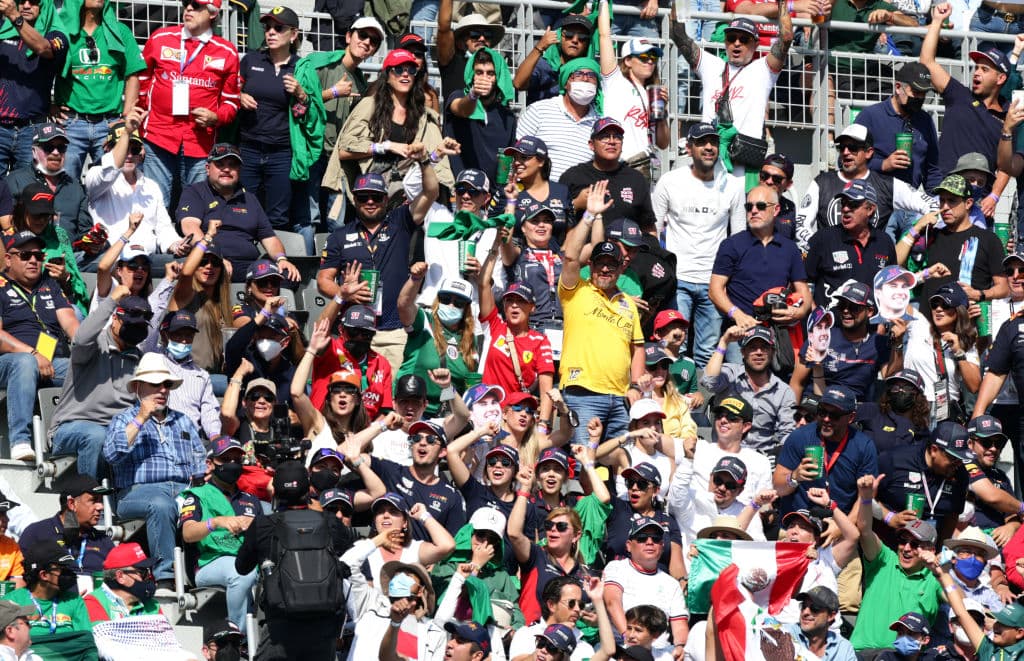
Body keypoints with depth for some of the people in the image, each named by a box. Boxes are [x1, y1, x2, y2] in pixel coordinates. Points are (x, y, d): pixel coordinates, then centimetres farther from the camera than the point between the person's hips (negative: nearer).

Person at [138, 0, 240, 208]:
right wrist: (138, 123, 11)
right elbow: (140, 82, 15)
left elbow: (231, 101, 14)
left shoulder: (226, 52, 7)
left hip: (200, 143, 0)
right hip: (157, 140, 0)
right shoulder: (160, 38, 8)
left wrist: (216, 118, -6)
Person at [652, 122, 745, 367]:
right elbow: (653, 232, 5)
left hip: (714, 282, 2)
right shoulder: (670, 182, 1)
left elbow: (739, 237, 12)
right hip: (677, 278, -2)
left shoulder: (732, 186, 6)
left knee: (707, 354, 5)